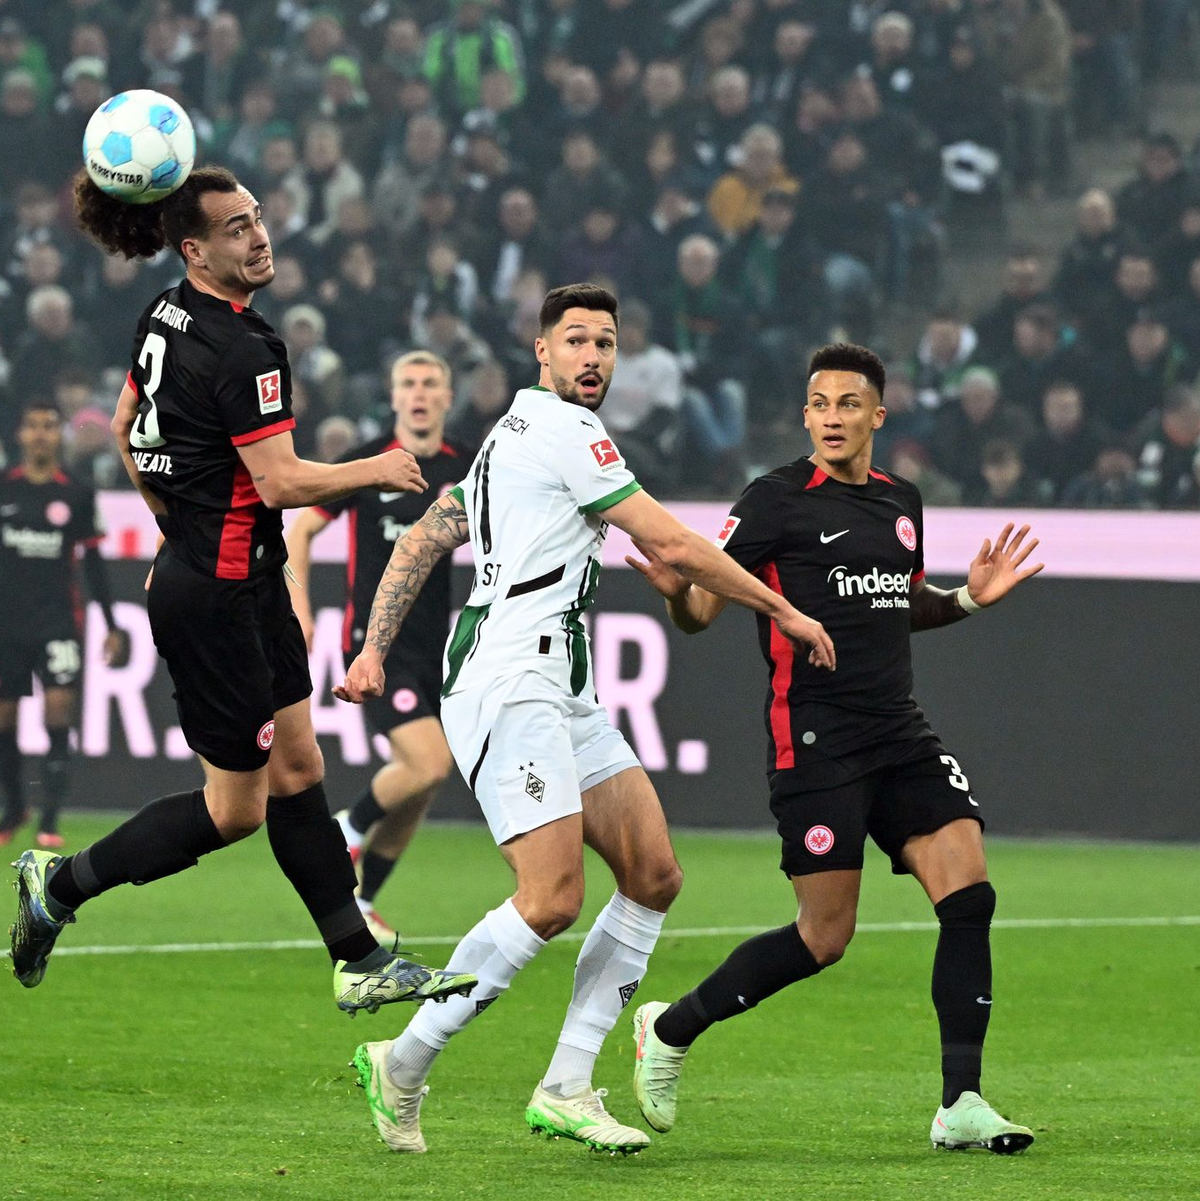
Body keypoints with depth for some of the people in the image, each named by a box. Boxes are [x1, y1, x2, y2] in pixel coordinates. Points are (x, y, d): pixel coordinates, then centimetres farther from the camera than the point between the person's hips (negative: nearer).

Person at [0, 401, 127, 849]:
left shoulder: (77, 496, 0)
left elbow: (93, 562, 6)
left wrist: (111, 626, 5)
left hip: (59, 622, -2)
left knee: (59, 712, -13)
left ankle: (49, 820, -10)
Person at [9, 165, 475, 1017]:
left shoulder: (165, 316, 6)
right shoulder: (242, 348, -22)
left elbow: (125, 430, 19)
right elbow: (280, 482, -23)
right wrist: (378, 470, -8)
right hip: (222, 595, -10)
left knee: (297, 771, 11)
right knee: (235, 808, 1)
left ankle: (360, 963, 15)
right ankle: (61, 883, 10)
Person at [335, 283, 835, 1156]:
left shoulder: (513, 434, 22)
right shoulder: (563, 430, -9)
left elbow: (421, 542, 22)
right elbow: (674, 546, -9)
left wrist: (374, 650, 15)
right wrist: (784, 611, 1)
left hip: (563, 698, 10)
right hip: (510, 685, -10)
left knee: (654, 876, 4)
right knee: (553, 897, -20)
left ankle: (566, 1089, 3)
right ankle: (403, 1066, -9)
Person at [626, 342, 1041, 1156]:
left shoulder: (900, 501, 13)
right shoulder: (778, 500, -6)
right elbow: (702, 613, -6)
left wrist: (968, 599, 11)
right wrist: (676, 590, -28)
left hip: (899, 731, 6)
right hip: (815, 738, -6)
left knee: (969, 891, -10)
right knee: (824, 939, -6)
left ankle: (961, 1105, -7)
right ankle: (670, 1030, 16)